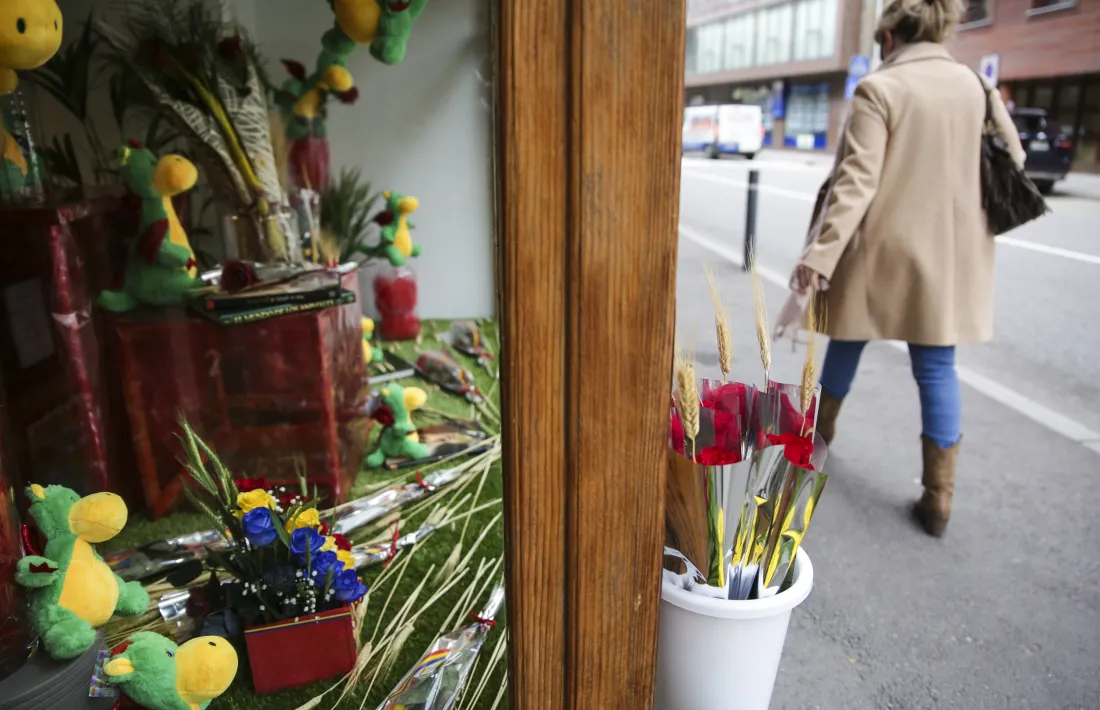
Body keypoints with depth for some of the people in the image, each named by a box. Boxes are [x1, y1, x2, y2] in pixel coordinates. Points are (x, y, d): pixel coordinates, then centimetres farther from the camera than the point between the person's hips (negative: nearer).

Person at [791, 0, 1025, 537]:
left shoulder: (879, 89, -10)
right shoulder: (977, 85, 6)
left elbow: (856, 182, -18)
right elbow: (1013, 159, 14)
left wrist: (819, 254, -19)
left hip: (884, 248, -3)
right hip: (952, 252, 4)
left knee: (847, 343, 18)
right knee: (937, 368, 7)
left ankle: (823, 423, 42)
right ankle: (938, 497, 7)